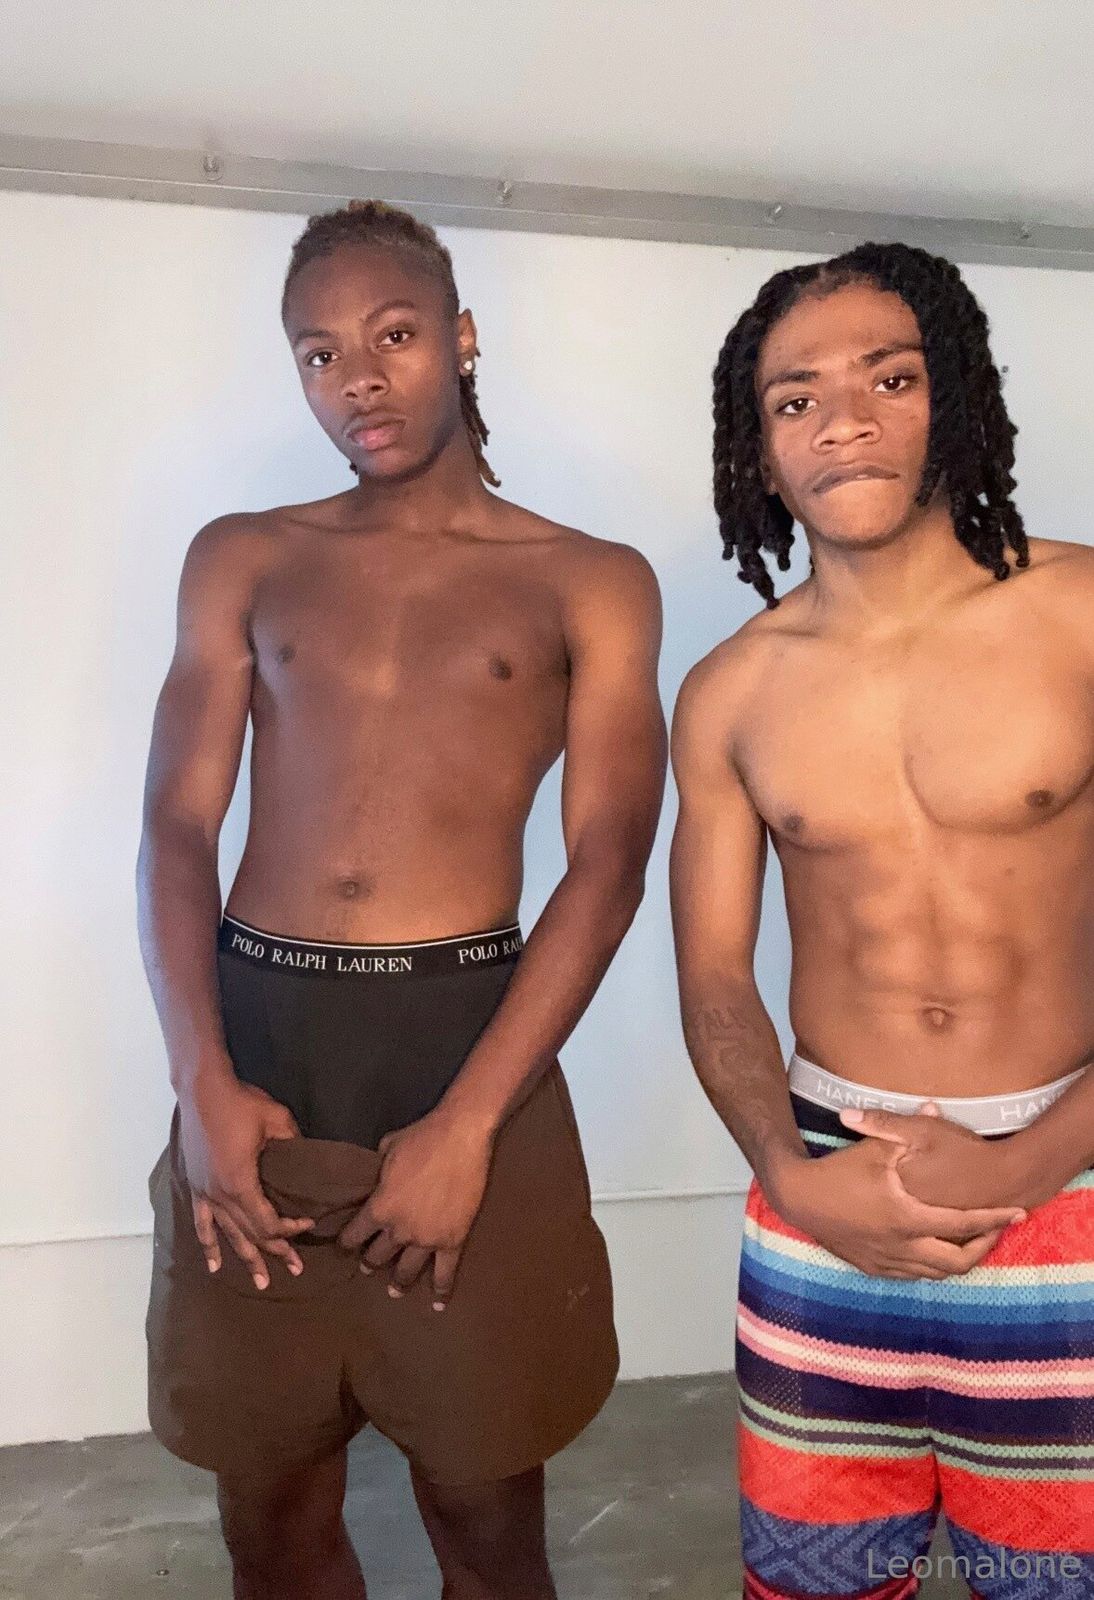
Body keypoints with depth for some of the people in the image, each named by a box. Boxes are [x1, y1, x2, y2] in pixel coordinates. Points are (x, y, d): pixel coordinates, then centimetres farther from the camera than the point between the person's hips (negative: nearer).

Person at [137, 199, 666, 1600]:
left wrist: (466, 1125, -12)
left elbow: (606, 867, -4)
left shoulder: (590, 584, 4)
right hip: (250, 1042, 2)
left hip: (469, 1043, -2)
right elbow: (177, 826, 5)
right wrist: (202, 1081, -9)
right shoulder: (241, 562, 11)